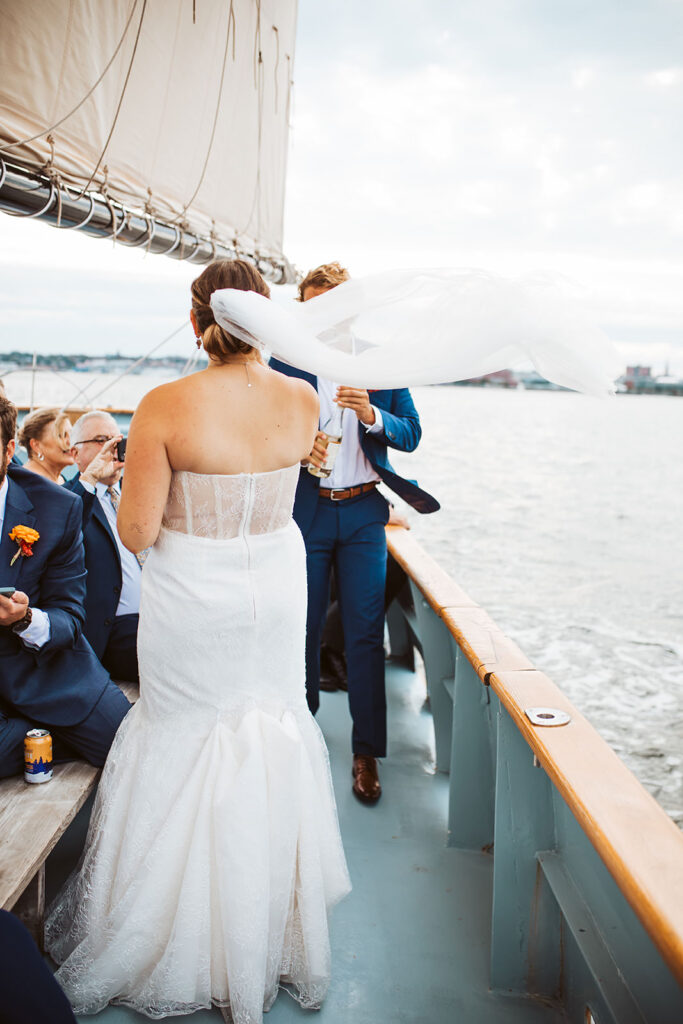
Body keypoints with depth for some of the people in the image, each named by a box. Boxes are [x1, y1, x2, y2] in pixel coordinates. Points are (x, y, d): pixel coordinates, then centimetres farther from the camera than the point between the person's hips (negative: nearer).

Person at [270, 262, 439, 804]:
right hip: (305, 511, 0)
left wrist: (371, 415, -17)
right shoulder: (285, 363, 2)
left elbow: (411, 435, 2)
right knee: (304, 629, 9)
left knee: (366, 633, -1)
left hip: (363, 514, 0)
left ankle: (367, 753, 10)